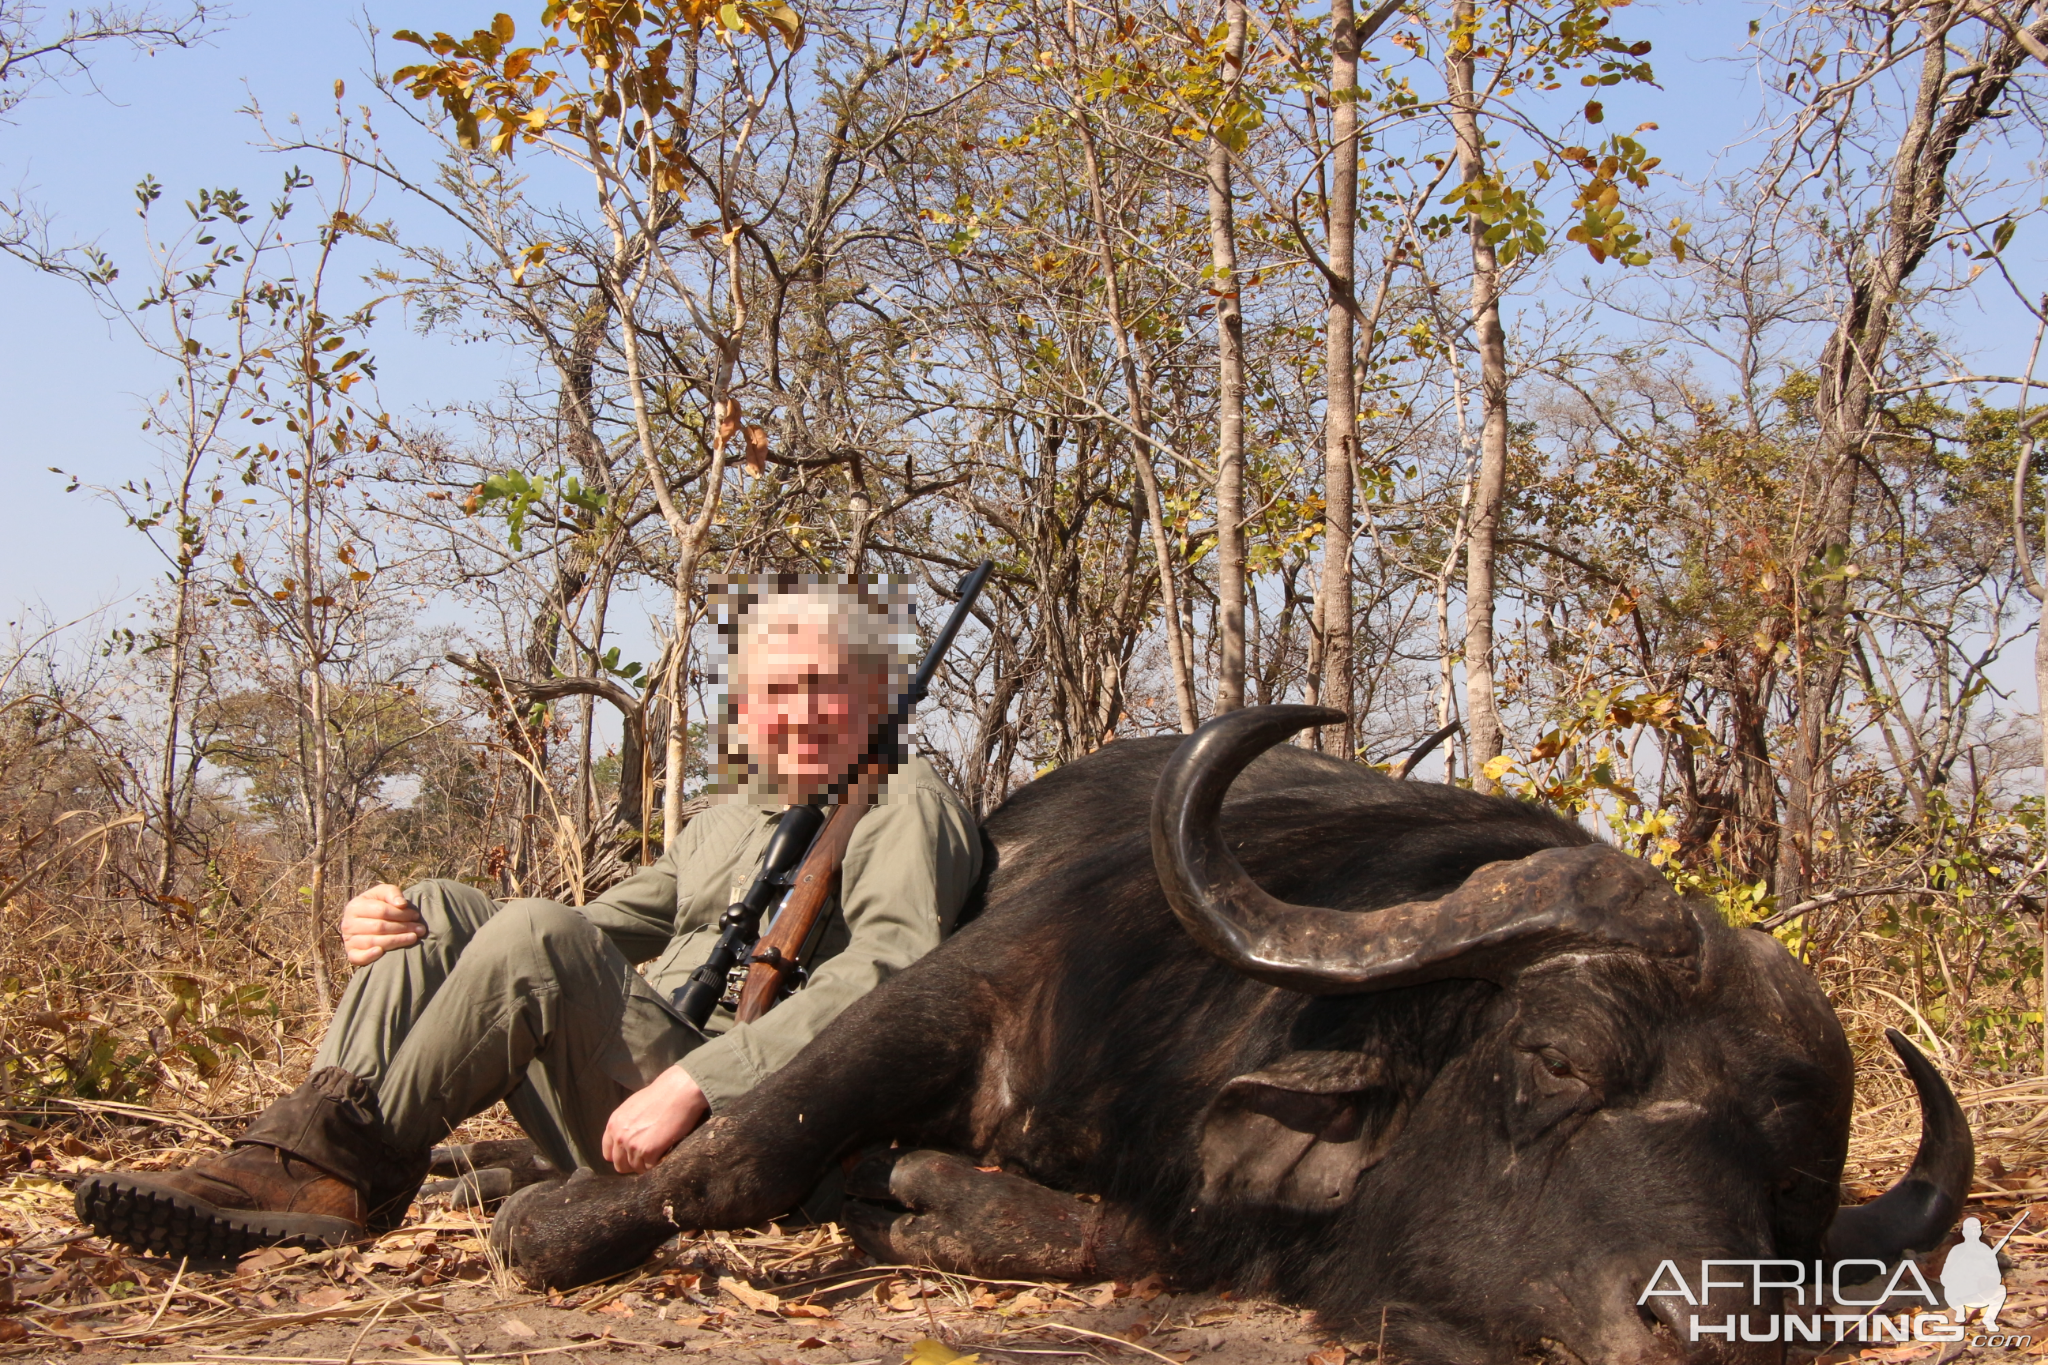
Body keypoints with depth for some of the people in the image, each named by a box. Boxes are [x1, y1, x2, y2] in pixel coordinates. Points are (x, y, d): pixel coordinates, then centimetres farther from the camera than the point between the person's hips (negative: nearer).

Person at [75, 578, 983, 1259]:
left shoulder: (904, 806, 0)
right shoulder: (724, 823, 26)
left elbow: (888, 974, -17)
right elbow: (602, 929, 24)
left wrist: (695, 1082, -28)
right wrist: (402, 923, 4)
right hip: (631, 1122, 8)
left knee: (534, 937, -28)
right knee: (444, 913, -1)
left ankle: (347, 1168, -18)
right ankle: (310, 1155, -21)